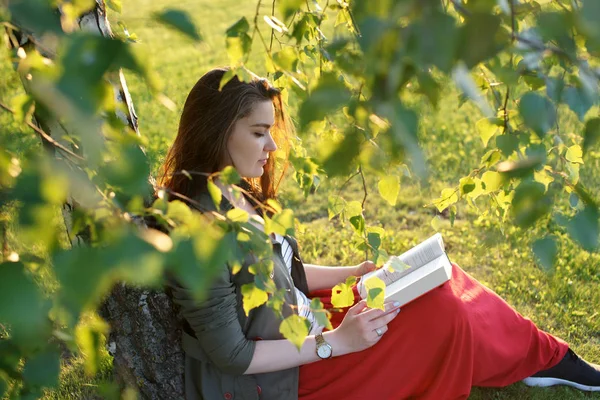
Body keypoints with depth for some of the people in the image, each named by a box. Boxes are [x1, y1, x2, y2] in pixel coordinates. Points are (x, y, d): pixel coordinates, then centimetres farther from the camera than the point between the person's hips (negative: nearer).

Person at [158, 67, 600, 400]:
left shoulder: (235, 195, 1)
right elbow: (230, 354, -25)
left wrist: (353, 273, 3)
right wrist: (336, 343, -22)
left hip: (296, 328, 9)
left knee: (442, 282, 2)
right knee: (445, 312, -13)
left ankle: (539, 358, 19)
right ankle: (550, 361, 17)